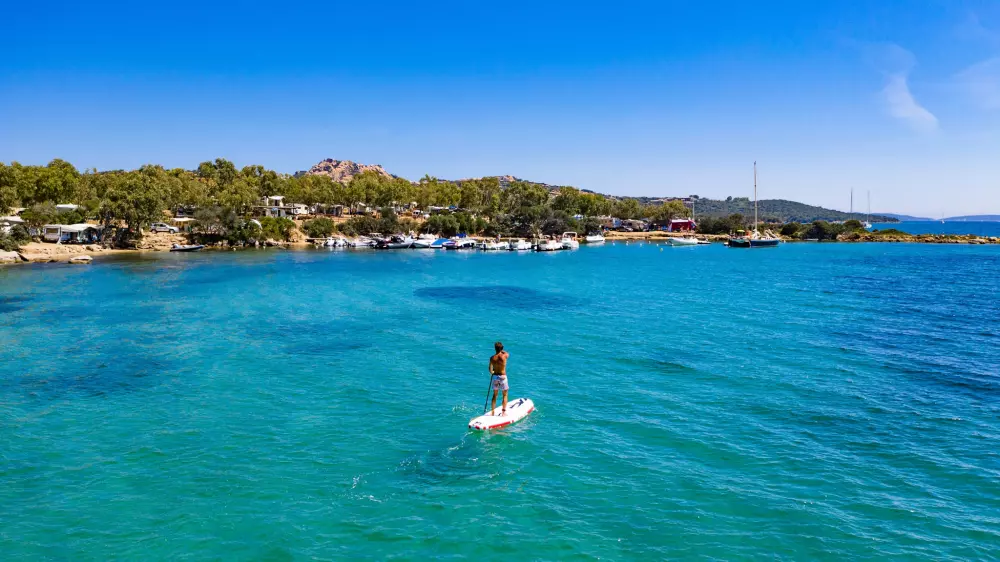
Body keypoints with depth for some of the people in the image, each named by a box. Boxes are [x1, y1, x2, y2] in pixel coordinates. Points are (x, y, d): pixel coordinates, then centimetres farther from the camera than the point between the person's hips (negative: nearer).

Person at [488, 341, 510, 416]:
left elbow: (490, 370, -4)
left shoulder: (492, 358, -8)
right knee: (505, 395, 10)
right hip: (503, 376, -2)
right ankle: (504, 412, 7)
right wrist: (502, 351, 21)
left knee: (495, 395, 15)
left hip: (495, 376, 2)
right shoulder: (505, 356, -12)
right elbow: (508, 354, 14)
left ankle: (493, 411, 19)